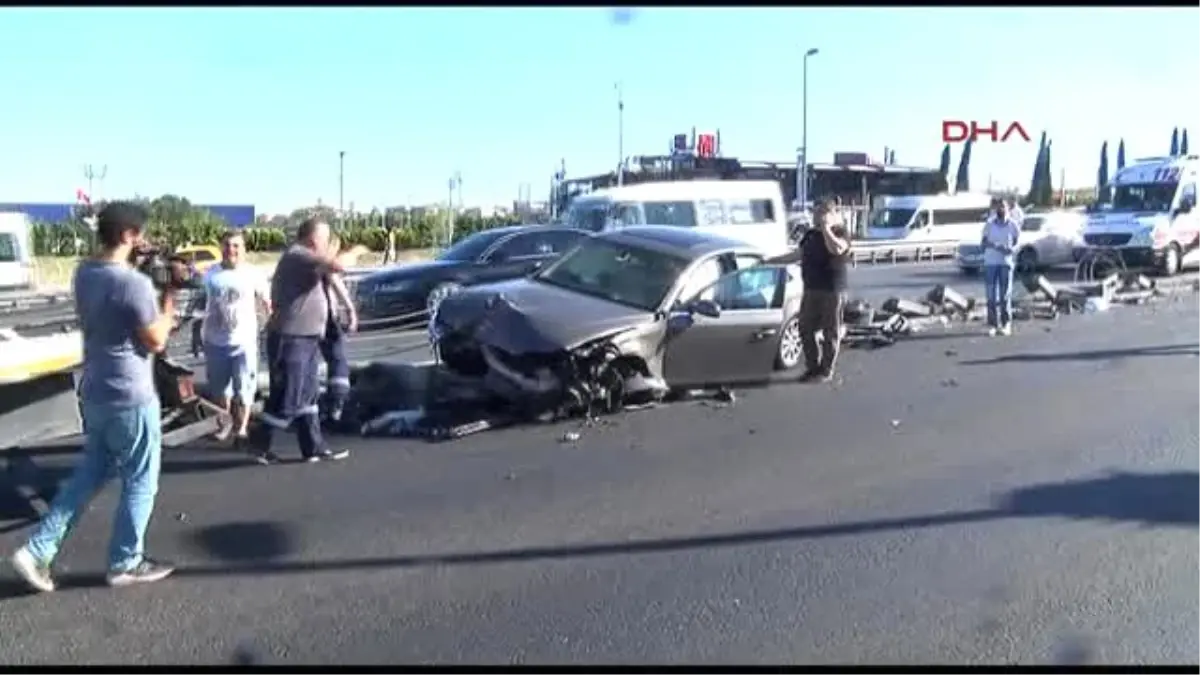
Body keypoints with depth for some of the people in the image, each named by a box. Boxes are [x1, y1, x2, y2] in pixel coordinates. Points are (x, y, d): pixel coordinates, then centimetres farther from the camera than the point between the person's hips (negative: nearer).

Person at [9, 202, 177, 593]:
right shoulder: (134, 284, -23)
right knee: (140, 483, 9)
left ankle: (37, 551, 19)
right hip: (131, 399, -8)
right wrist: (171, 292, -8)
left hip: (94, 393, 8)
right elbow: (156, 341, -16)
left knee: (89, 475, 21)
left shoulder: (84, 273, 3)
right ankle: (125, 564, 21)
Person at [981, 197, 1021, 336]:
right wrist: (994, 246, -16)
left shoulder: (1012, 225, 2)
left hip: (1006, 263, -1)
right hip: (990, 262, 1)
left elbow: (1018, 241, 10)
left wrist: (1013, 248, -12)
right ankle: (992, 324, 6)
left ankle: (1006, 324, 6)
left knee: (1005, 296, -1)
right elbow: (982, 242, 3)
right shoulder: (989, 224, 3)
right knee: (991, 295, 0)